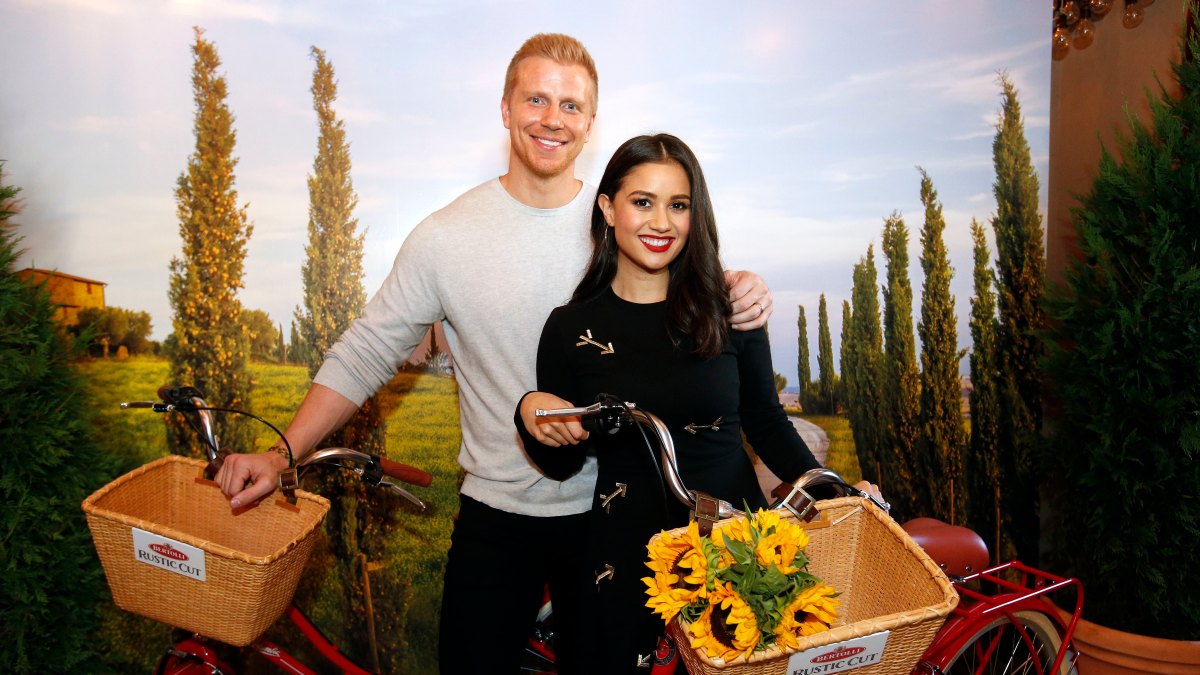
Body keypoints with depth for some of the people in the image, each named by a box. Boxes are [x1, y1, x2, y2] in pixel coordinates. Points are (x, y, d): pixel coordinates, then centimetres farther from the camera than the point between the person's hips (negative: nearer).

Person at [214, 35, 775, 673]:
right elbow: (367, 352, -3)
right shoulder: (445, 238, -8)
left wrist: (737, 292, -18)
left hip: (611, 510, 2)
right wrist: (282, 454, -11)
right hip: (496, 517, -1)